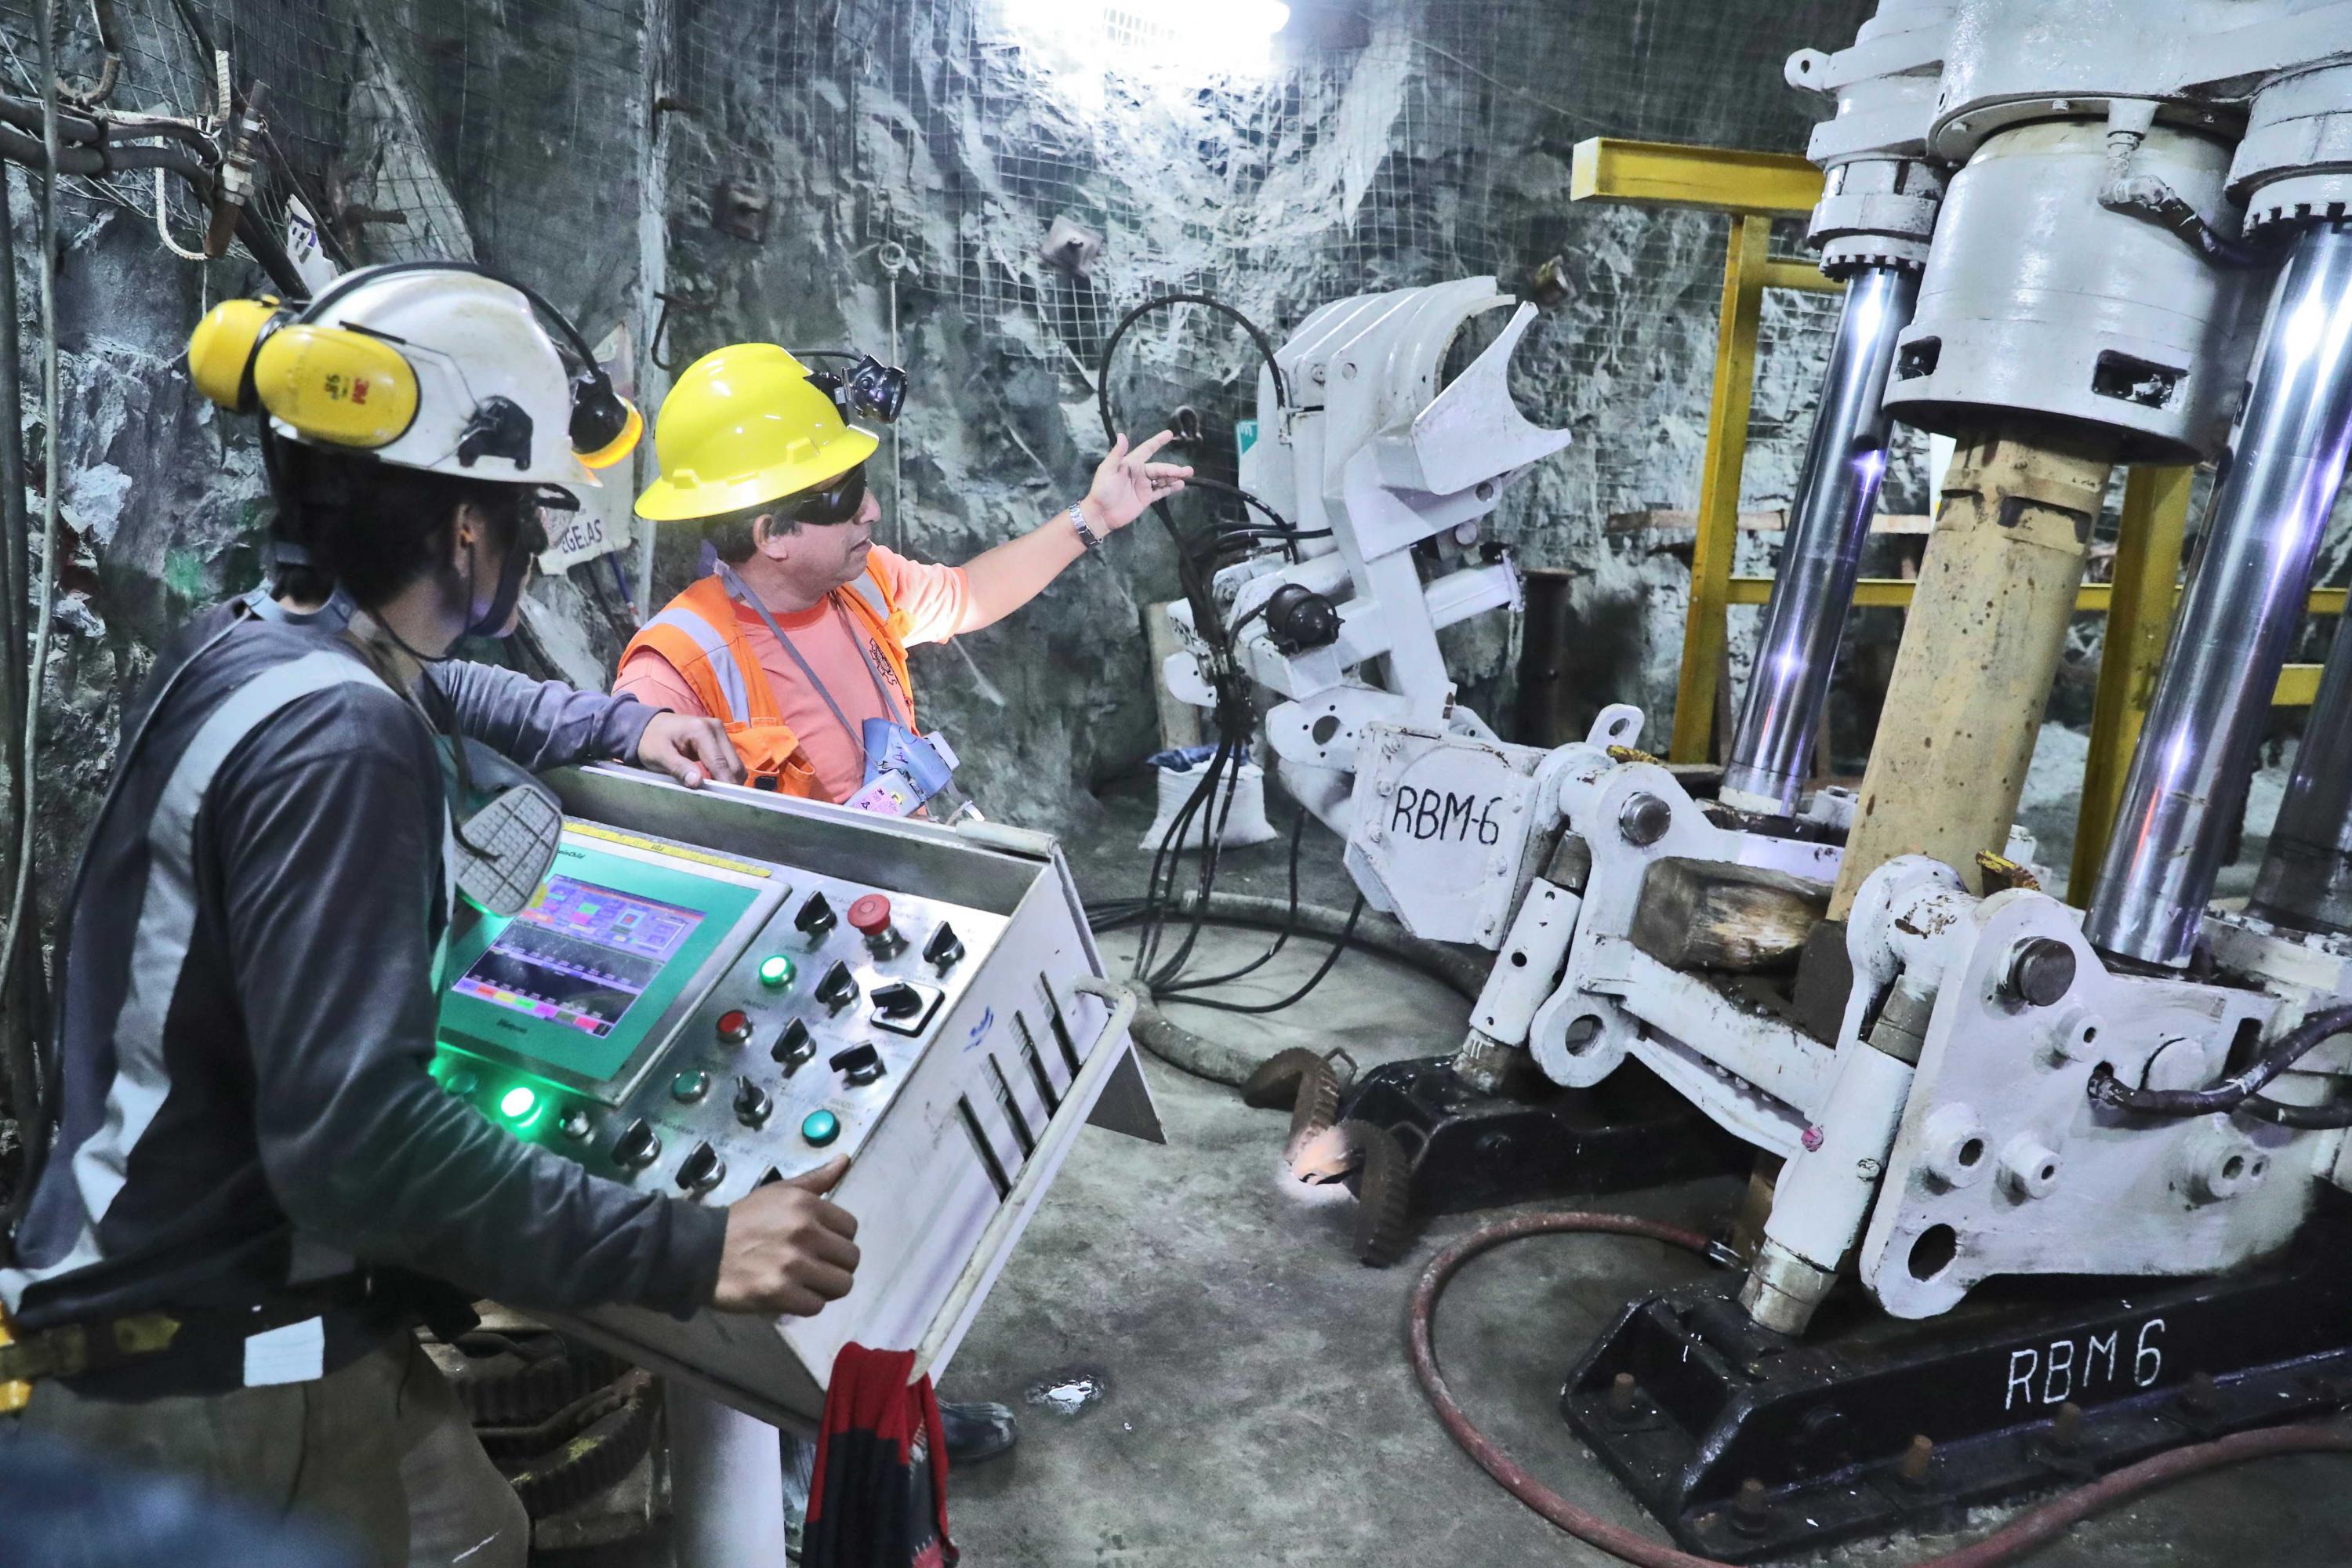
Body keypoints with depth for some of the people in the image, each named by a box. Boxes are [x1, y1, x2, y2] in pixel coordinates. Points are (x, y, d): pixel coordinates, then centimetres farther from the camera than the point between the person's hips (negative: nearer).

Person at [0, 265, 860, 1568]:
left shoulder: (252, 642, 6)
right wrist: (688, 1250, -33)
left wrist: (623, 726, 20)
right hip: (224, 1379, -9)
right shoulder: (333, 740, -26)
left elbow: (430, 691, 30)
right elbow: (353, 1135, -33)